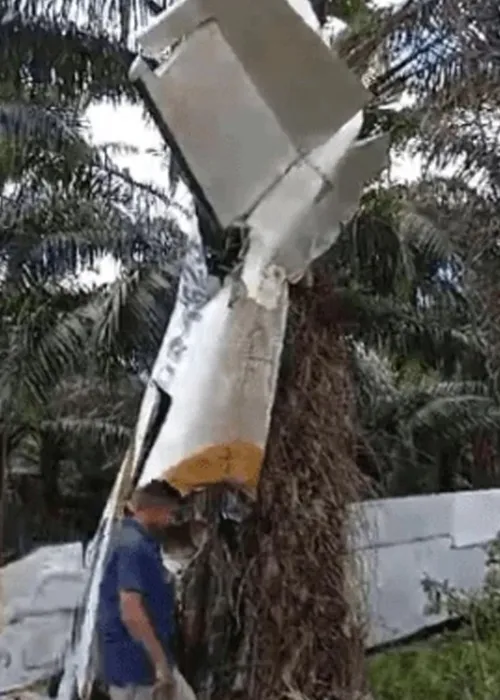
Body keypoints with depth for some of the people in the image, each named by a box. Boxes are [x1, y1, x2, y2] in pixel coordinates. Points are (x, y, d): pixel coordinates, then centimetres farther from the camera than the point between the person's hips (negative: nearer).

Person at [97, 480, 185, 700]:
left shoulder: (142, 542, 12)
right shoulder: (133, 546, -20)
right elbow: (131, 612, -28)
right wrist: (161, 663, -25)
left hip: (138, 660, 10)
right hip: (132, 661, -10)